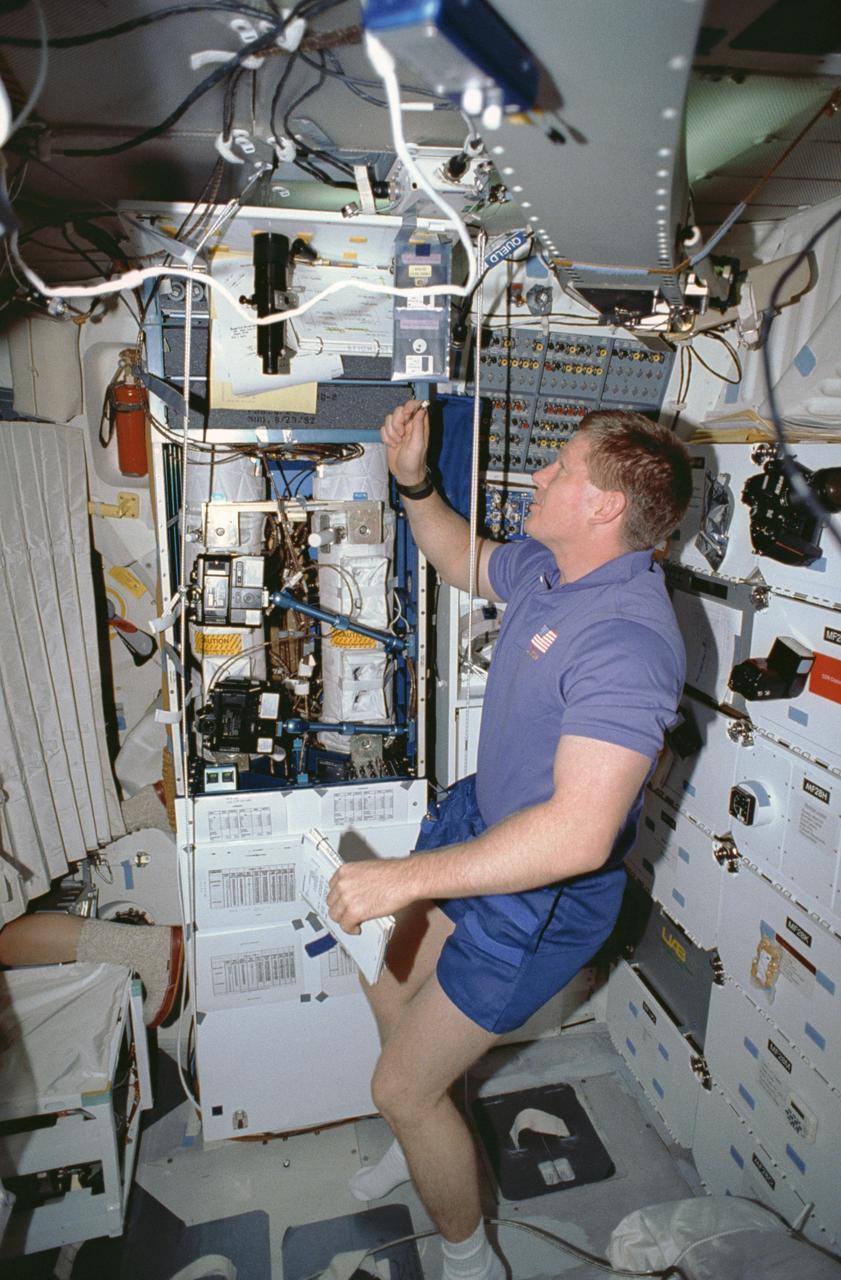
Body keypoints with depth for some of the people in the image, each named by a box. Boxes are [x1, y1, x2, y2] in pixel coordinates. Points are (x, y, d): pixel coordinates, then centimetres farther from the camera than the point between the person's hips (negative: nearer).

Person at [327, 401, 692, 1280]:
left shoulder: (627, 640, -34)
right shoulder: (548, 566, -4)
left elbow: (578, 835, -39)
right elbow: (463, 560, 18)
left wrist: (403, 878, -34)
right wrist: (413, 480, 2)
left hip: (543, 893, -9)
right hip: (481, 820, 9)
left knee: (401, 1088, 4)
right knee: (387, 978, 26)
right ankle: (426, 1142, 55)